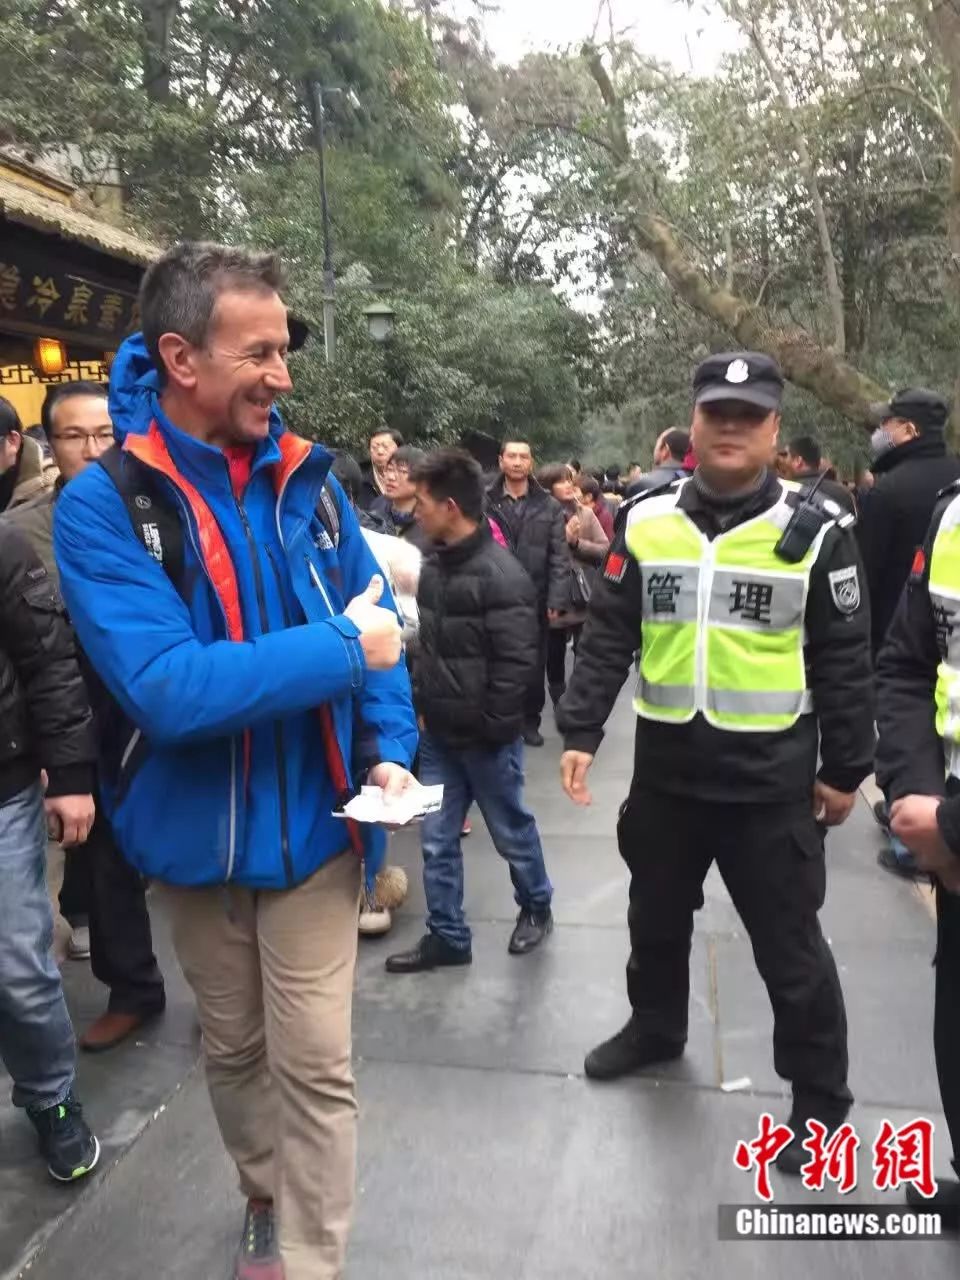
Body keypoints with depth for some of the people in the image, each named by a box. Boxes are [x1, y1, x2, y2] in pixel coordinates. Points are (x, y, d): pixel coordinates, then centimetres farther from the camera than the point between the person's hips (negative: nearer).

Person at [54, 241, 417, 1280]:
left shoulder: (306, 478, -4)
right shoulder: (104, 505, -17)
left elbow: (380, 625, 3)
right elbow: (164, 688, -28)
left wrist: (390, 752, -10)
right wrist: (342, 649, -25)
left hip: (312, 823, 1)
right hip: (196, 834, -1)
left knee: (315, 1066, 6)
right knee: (232, 1048, 22)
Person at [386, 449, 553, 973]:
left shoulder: (501, 575, -19)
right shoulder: (433, 563, 4)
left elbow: (516, 661, -20)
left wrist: (491, 724, -17)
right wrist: (422, 704, 9)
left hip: (485, 736, -7)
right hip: (438, 733, 7)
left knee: (510, 830, 14)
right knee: (437, 840, 11)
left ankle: (536, 907, 38)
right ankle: (447, 936, 26)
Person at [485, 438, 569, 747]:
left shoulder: (549, 507, 4)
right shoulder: (484, 502, 0)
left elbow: (559, 557, 0)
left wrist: (556, 600, -7)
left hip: (535, 600, 1)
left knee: (534, 664, 10)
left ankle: (530, 721, 25)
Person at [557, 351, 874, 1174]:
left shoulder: (814, 532, -6)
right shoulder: (646, 521, 0)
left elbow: (844, 662, -2)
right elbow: (607, 637, 3)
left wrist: (845, 769, -1)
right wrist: (580, 733, -4)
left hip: (772, 777, -3)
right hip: (666, 766, 4)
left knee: (789, 944, 8)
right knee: (656, 916, 22)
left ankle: (820, 1099, 29)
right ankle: (656, 1028, 49)